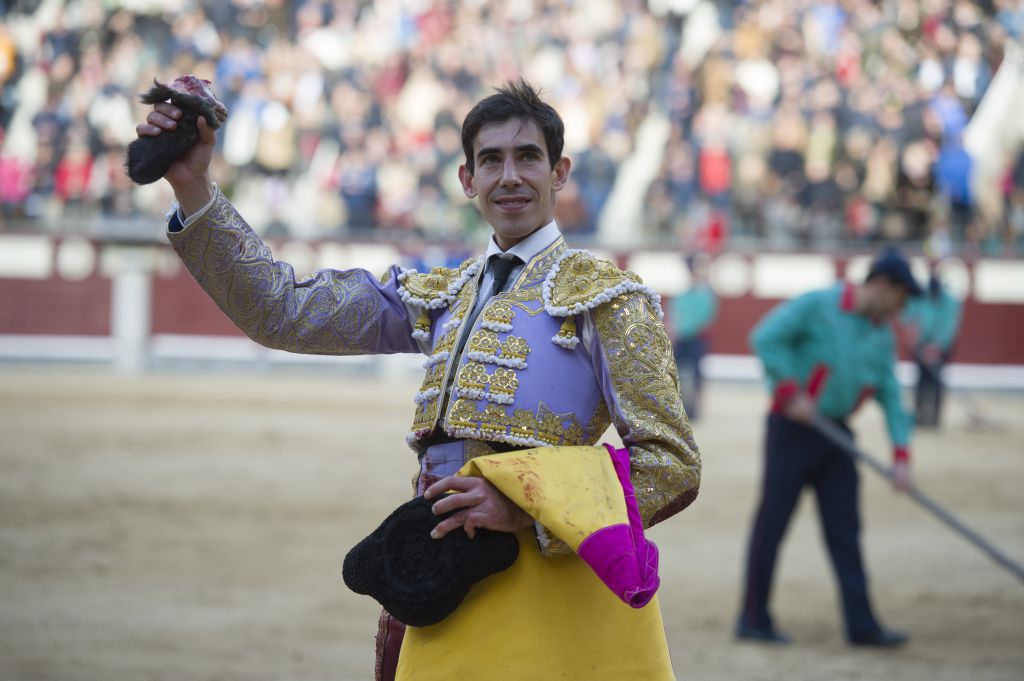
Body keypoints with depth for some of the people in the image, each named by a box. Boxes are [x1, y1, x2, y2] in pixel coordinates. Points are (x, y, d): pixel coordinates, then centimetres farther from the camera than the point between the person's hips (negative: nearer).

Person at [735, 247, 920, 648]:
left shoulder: (882, 336, 10)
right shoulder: (818, 306, -10)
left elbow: (891, 397, 10)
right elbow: (766, 337, -15)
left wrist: (901, 454, 0)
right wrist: (790, 391, -19)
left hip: (836, 434, 7)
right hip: (793, 430, -7)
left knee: (845, 530, 5)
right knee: (771, 524, -2)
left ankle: (861, 626, 6)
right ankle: (754, 620, 5)